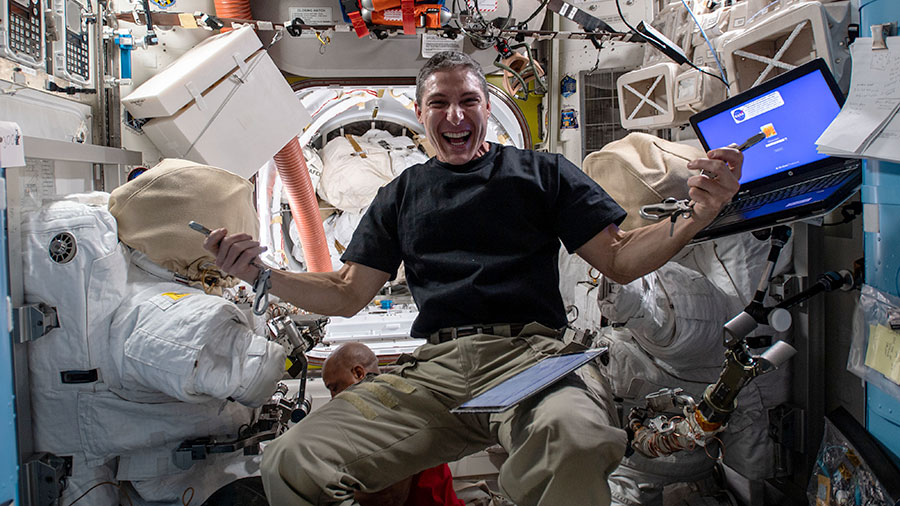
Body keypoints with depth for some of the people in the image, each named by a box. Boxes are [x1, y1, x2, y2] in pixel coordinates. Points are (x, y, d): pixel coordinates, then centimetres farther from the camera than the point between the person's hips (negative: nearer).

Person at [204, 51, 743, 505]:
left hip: (530, 352, -2)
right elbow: (349, 294, 20)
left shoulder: (542, 172, 16)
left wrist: (695, 218, -8)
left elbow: (620, 260, 11)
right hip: (436, 367, 3)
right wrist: (262, 273, 4)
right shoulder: (401, 195, 23)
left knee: (572, 434, -41)